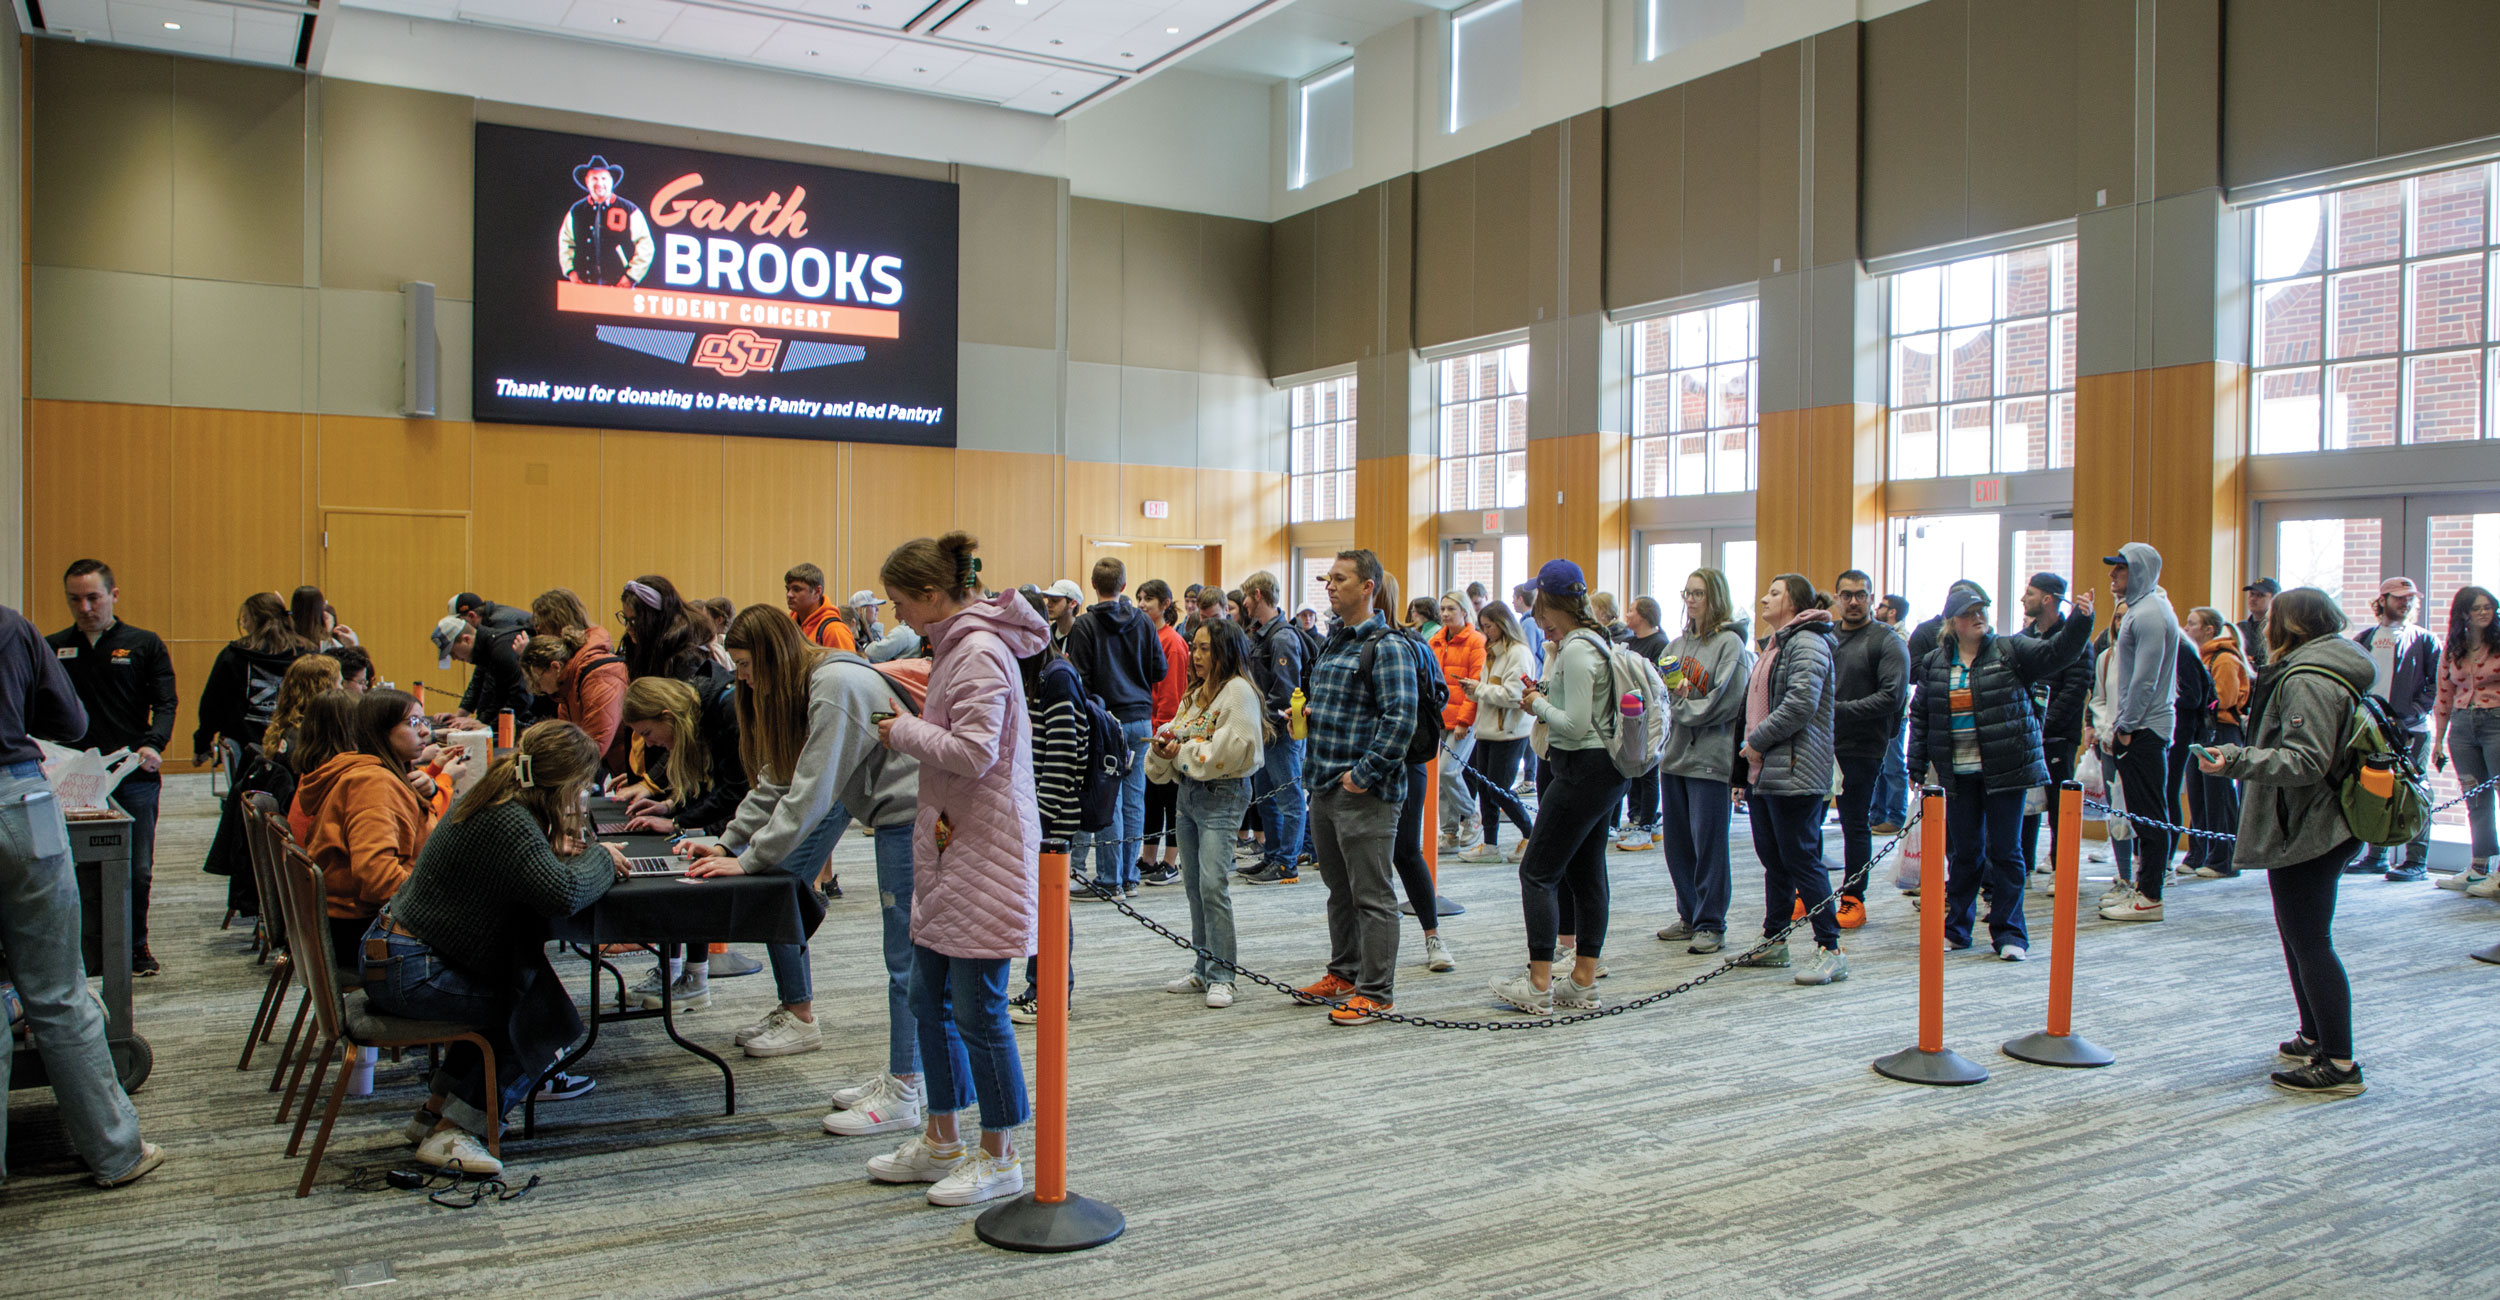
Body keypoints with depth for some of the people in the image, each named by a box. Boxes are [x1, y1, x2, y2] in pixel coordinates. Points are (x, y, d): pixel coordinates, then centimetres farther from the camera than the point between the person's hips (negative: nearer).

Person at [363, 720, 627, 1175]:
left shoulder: (490, 799, 6)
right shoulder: (507, 821, -24)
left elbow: (521, 862, 22)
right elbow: (564, 894, -35)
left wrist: (555, 849, 0)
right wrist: (600, 858, -15)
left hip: (389, 953, 10)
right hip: (408, 974, -10)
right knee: (538, 1012, -4)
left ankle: (437, 1113, 22)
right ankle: (454, 1130, 1)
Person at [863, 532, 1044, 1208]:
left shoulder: (980, 653, -17)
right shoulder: (955, 646, 15)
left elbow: (974, 751, -26)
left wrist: (907, 731, -12)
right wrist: (912, 726, 7)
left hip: (985, 850, -11)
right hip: (949, 846, 11)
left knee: (977, 1007, -3)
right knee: (929, 995, 15)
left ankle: (999, 1157, 11)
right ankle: (941, 1142, 28)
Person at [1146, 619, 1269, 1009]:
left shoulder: (1239, 692, -10)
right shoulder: (1195, 694, 18)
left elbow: (1228, 750, -20)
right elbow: (1174, 735, 18)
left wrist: (1182, 752, -11)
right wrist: (1163, 749, -5)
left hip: (1222, 794, -9)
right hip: (1189, 791, 9)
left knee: (1213, 883, -14)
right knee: (1194, 884, 11)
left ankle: (1220, 976, -8)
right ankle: (1203, 970, 19)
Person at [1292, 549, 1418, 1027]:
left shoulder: (1385, 646, -12)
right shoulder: (1334, 641, 16)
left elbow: (1401, 717, -21)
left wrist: (1364, 774, -21)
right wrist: (1302, 713, 8)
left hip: (1364, 792, -9)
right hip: (1325, 789, 9)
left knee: (1371, 896, -2)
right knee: (1339, 889, 18)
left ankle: (1376, 991, 6)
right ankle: (1344, 973, 30)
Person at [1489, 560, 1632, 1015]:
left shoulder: (1576, 649, -18)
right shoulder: (1596, 640, 13)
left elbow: (1574, 724, -23)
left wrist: (1539, 704, -7)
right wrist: (1545, 697, 10)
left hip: (1584, 769, -10)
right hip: (1607, 769, 10)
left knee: (1537, 872, -5)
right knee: (1585, 872, 12)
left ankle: (1538, 985, -3)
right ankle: (1583, 983, 16)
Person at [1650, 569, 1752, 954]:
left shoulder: (1730, 643, -6)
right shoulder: (1678, 643, 15)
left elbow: (1724, 704, -14)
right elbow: (1660, 687, 13)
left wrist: (1681, 703, -6)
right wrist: (1676, 691, -7)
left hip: (1709, 757, -7)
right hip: (1674, 755, 7)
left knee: (1708, 843, -3)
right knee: (1676, 842, 11)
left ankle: (1711, 925, 5)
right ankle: (1689, 916, 23)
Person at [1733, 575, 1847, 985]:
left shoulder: (1807, 643, -12)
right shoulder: (1777, 644, 20)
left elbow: (1800, 705, -23)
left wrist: (1758, 740, -14)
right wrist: (1751, 746, 14)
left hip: (1794, 774, -10)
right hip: (1763, 771, 10)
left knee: (1801, 859, -8)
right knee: (1773, 859, 15)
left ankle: (1830, 949, -2)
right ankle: (1773, 942, 23)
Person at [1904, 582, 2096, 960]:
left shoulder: (2011, 651, 1)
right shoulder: (1934, 664, 8)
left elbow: (2057, 652, -10)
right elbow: (1920, 714, 11)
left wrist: (2080, 620, -27)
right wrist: (1917, 764, 7)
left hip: (2006, 770, -2)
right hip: (1958, 775, 2)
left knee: (2005, 851, 1)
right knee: (1964, 851, 9)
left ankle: (2009, 933, 8)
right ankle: (1956, 927, 21)